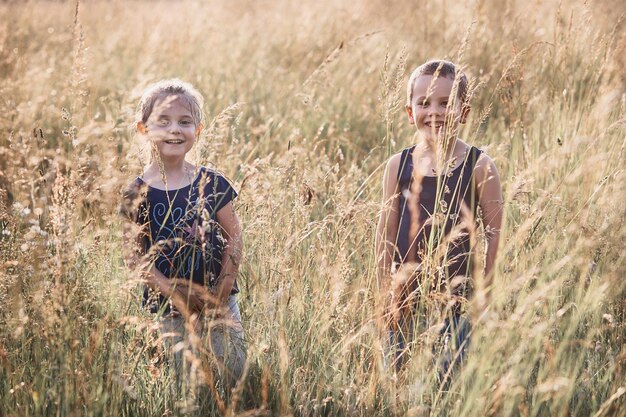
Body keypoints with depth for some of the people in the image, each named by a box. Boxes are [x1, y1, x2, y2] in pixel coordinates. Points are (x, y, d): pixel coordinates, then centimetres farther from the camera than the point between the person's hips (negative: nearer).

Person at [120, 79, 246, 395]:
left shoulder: (212, 183, -1)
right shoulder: (137, 194, -5)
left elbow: (234, 238, 0)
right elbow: (134, 254, -9)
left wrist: (222, 288, -10)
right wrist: (171, 290, -19)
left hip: (218, 300, 1)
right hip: (170, 309, -1)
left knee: (236, 374, 3)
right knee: (190, 381, 4)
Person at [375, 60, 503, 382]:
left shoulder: (479, 167, -4)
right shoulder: (398, 166, 3)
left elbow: (495, 234, -3)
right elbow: (386, 233, 5)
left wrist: (486, 293, -4)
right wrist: (388, 293, 2)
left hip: (458, 297, -2)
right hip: (408, 297, 3)